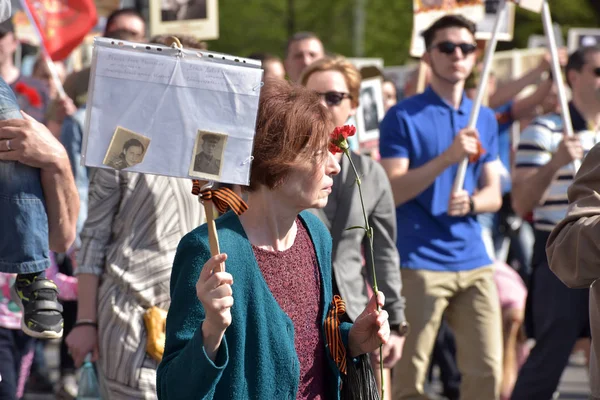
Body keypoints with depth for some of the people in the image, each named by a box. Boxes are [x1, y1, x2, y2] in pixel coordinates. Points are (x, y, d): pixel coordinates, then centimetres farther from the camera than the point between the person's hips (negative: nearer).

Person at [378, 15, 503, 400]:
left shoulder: (485, 119, 14)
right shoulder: (404, 116, -3)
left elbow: (493, 194, 13)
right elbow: (392, 191, -10)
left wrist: (471, 202, -10)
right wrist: (447, 158, -21)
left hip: (475, 261, 5)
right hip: (420, 261, -5)